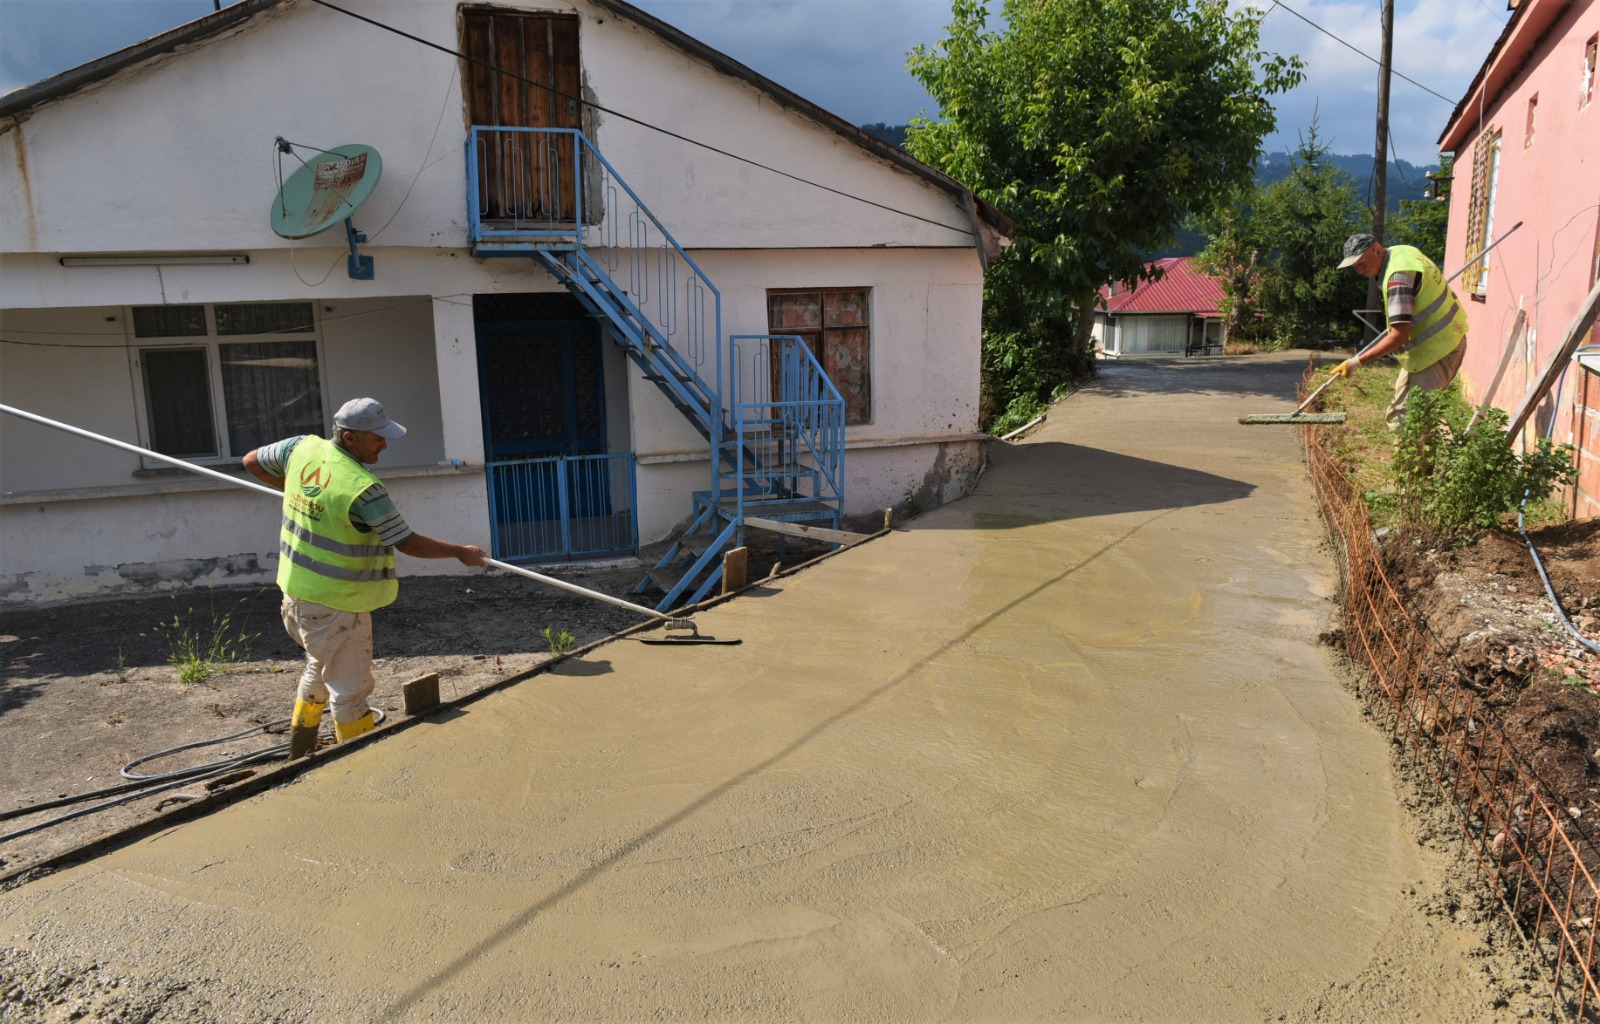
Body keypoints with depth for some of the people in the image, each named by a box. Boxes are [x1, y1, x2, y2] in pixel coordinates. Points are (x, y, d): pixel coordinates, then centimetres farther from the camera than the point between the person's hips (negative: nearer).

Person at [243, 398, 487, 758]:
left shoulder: (302, 448, -5)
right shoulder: (362, 489, -27)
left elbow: (252, 462, 12)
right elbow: (407, 542, -19)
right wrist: (460, 552, -7)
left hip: (296, 590, 9)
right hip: (335, 605, -9)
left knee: (320, 665, 28)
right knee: (350, 689, 3)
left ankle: (299, 752, 42)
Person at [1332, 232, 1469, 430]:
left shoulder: (1399, 274, -28)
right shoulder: (1401, 251, 4)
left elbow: (1399, 335, -32)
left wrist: (1357, 362, -31)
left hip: (1437, 349, -11)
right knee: (1398, 415, 14)